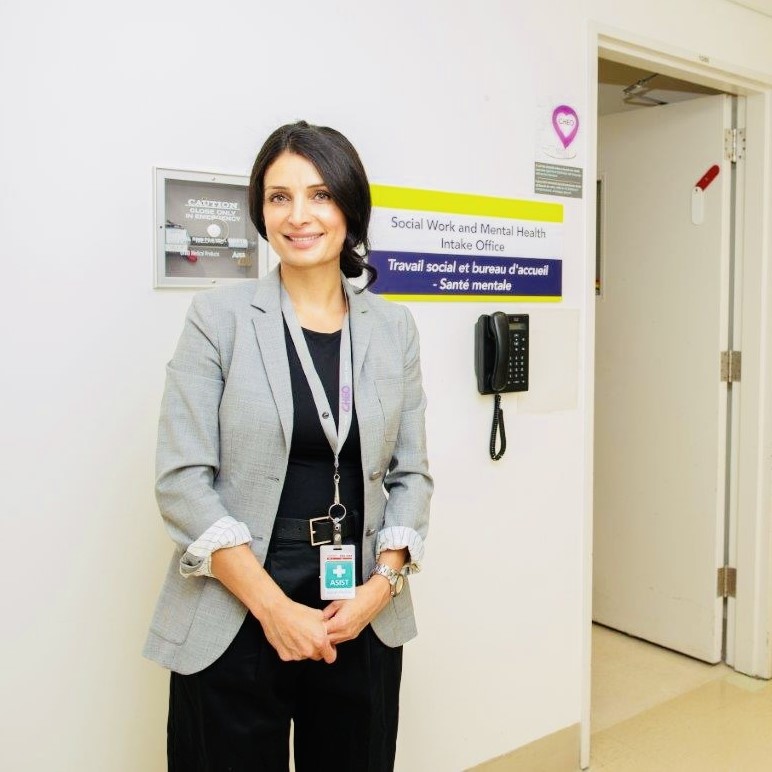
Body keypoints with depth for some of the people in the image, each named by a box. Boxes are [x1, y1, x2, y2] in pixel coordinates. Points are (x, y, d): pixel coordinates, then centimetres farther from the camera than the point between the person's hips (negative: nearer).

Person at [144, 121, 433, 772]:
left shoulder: (393, 327, 4)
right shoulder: (220, 316, -5)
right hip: (236, 625, -2)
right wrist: (273, 607, -14)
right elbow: (182, 479, -9)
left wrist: (382, 584, -8)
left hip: (362, 621, 3)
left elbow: (411, 472, 6)